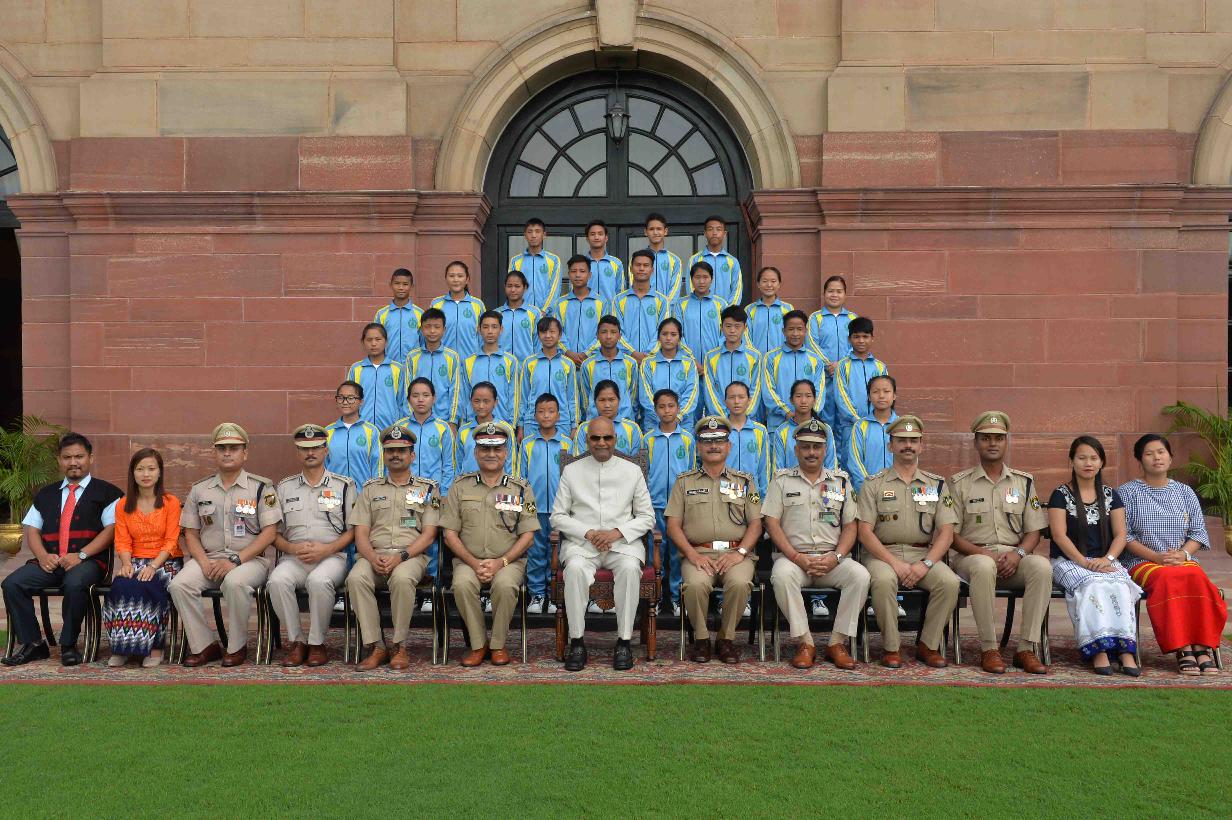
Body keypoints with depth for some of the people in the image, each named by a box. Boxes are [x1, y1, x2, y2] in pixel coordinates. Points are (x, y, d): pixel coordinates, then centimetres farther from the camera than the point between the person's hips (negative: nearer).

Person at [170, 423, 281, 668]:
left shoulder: (261, 487, 2)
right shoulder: (199, 489, 14)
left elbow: (269, 533, -5)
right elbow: (190, 533, 13)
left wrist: (235, 560, -15)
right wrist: (204, 562, -7)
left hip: (250, 558, -4)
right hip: (209, 558, 4)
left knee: (235, 582, -35)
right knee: (179, 584, -24)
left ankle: (237, 647, -15)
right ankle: (204, 646, -10)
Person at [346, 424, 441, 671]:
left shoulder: (427, 489, 13)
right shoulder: (370, 489, 19)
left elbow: (428, 534, 3)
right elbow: (361, 534, 11)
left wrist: (401, 556, -13)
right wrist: (373, 558, -11)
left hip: (411, 555, -2)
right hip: (374, 555, 2)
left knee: (402, 577, -37)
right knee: (356, 577, -32)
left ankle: (401, 646, -21)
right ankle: (376, 646, -23)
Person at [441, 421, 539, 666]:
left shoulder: (521, 488, 9)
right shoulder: (460, 487, 11)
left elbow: (528, 535, 3)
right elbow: (450, 533, 5)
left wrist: (500, 562, -11)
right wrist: (474, 563, -9)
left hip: (509, 561, -1)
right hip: (468, 560, 1)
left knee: (505, 584, -33)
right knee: (462, 583, -32)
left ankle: (498, 644, -10)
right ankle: (478, 644, -12)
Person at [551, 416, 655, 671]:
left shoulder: (632, 471, 13)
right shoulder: (571, 471, 12)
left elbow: (647, 517, 10)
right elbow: (558, 516, 9)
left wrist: (617, 533, -8)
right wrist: (589, 533, -8)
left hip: (622, 542, 0)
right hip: (581, 542, 0)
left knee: (630, 567, -34)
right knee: (575, 568, -34)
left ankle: (624, 642, -25)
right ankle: (577, 642, -24)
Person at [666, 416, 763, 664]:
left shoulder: (744, 481, 17)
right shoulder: (685, 481, 16)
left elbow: (755, 524, 9)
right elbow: (673, 525, 7)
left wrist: (739, 553, -9)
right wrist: (693, 554, -9)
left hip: (736, 552, 0)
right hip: (697, 552, 0)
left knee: (740, 583, -33)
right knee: (695, 584, -33)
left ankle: (726, 638, -9)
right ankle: (701, 639, -8)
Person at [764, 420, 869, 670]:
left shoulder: (841, 482, 16)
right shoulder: (782, 480, 10)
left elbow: (850, 526, 11)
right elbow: (772, 523, 1)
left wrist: (836, 557, -8)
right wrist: (797, 557, -12)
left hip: (832, 559, 2)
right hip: (793, 557, -2)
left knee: (860, 575, -28)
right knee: (782, 575, -35)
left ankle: (837, 643, -15)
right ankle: (805, 643, -22)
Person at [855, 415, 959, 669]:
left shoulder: (936, 484, 13)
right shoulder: (874, 484, 6)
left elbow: (946, 532, 4)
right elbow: (864, 531, -3)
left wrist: (926, 564, -13)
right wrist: (895, 563, -16)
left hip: (924, 555, 2)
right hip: (883, 553, -2)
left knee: (949, 581, -27)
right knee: (884, 580, -35)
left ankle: (928, 645, -9)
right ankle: (891, 648, -17)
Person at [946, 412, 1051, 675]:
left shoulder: (1024, 482, 15)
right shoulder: (960, 483, 7)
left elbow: (1034, 531, 11)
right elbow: (951, 535, 1)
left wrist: (1018, 553, -10)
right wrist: (984, 553, -14)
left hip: (1013, 557, 3)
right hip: (973, 555, -2)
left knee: (1042, 566, -31)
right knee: (984, 566, -38)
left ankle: (1026, 648, -25)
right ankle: (989, 649, -28)